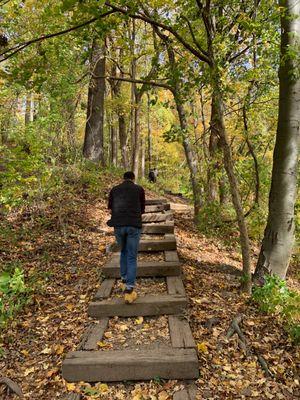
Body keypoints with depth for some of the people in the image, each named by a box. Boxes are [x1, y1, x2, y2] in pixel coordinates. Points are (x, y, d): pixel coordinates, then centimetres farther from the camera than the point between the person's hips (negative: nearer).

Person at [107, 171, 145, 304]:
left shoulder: (114, 190, 15)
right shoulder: (139, 189, 11)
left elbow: (110, 209, 16)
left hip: (118, 226, 2)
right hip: (134, 226, -2)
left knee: (124, 252, 27)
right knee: (132, 258, 5)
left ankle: (124, 280, 32)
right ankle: (129, 291, -1)